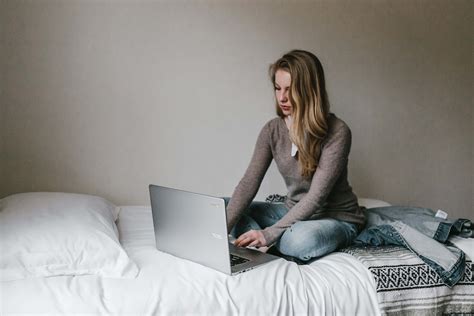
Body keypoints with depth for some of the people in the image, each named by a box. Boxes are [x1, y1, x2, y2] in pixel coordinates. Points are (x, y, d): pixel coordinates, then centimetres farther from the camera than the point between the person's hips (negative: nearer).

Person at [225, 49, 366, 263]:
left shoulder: (336, 132, -21)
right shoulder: (272, 130, -5)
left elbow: (317, 196, -26)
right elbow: (249, 182, -13)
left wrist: (269, 233, -33)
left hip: (337, 218, -5)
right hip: (294, 212, 5)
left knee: (300, 239, -39)